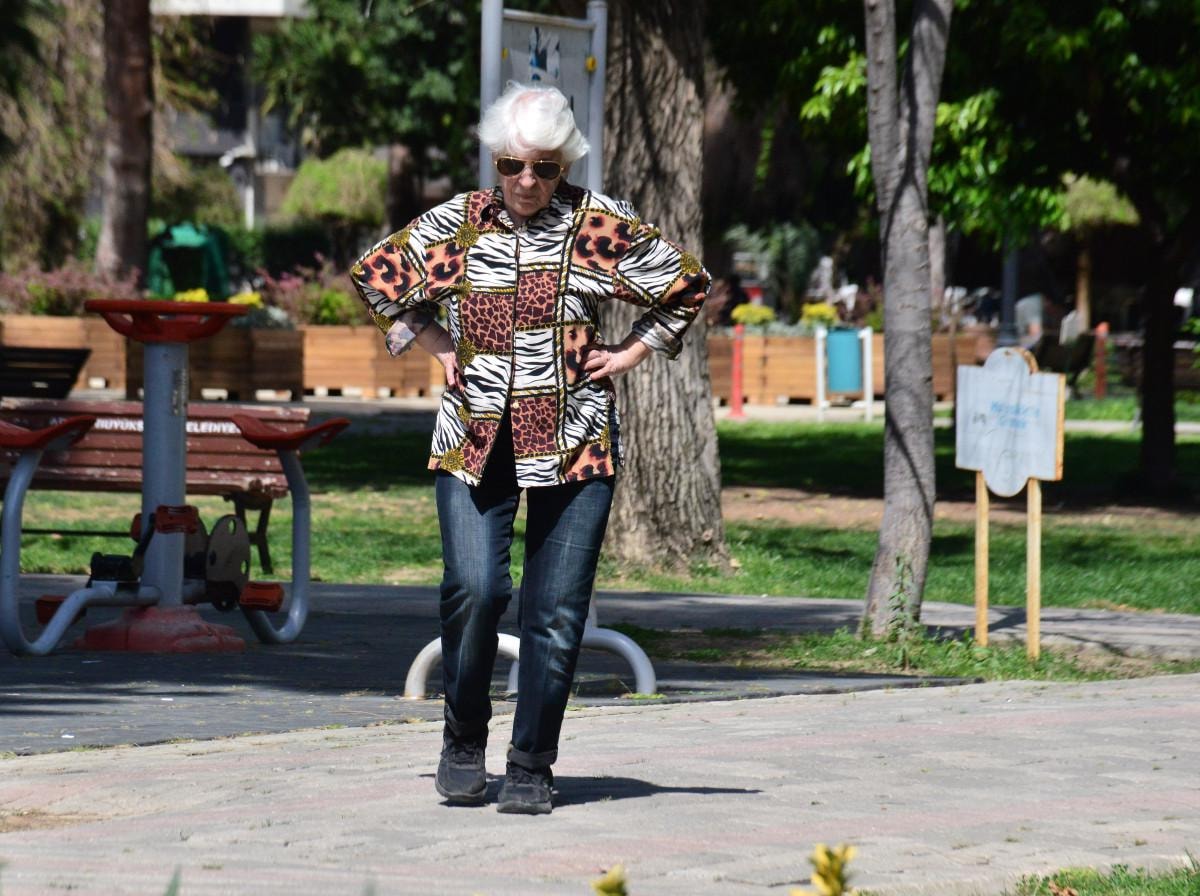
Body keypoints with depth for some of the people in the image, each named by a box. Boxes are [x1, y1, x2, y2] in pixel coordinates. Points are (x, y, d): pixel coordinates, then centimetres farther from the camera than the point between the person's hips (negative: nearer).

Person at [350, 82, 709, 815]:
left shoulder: (602, 227, 1)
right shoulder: (457, 225, 6)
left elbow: (688, 286, 10)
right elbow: (376, 275, 20)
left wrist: (626, 356, 4)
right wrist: (441, 348, 11)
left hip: (574, 444, -1)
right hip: (473, 440, 1)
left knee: (556, 611, -1)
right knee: (474, 590, -15)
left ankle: (533, 767, 10)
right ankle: (464, 741, 6)